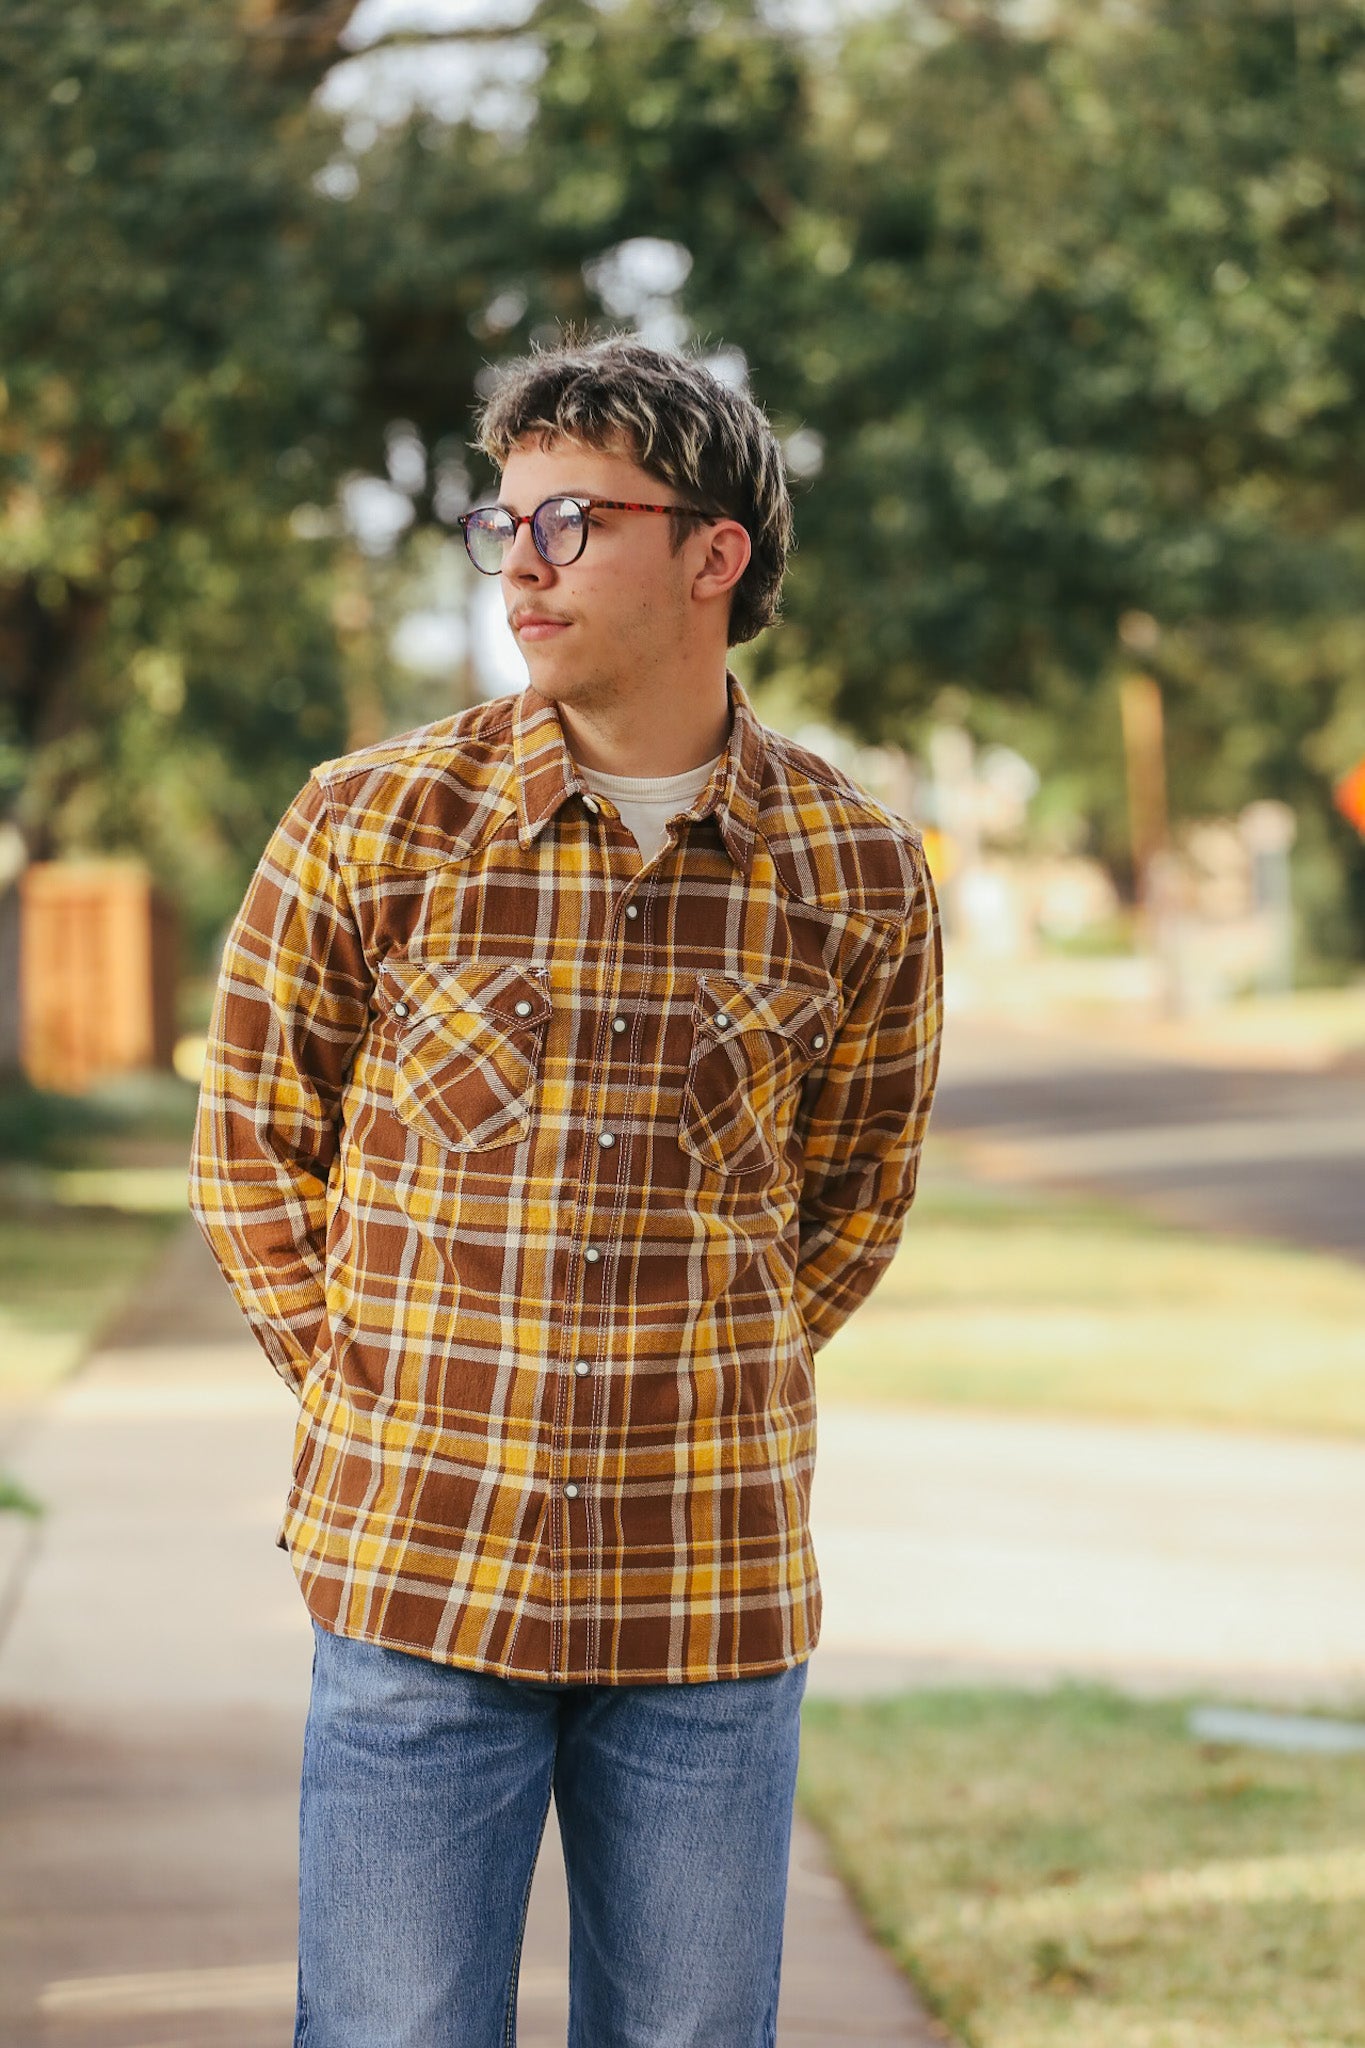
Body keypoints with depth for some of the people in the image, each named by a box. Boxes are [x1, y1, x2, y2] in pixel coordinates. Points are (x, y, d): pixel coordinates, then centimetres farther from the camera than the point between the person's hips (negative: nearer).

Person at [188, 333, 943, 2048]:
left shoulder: (854, 870, 0)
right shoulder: (368, 828, -4)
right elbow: (251, 1148, 8)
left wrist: (713, 1387, 8)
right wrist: (377, 1404, 4)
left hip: (716, 1593, 1)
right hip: (418, 1572, -1)